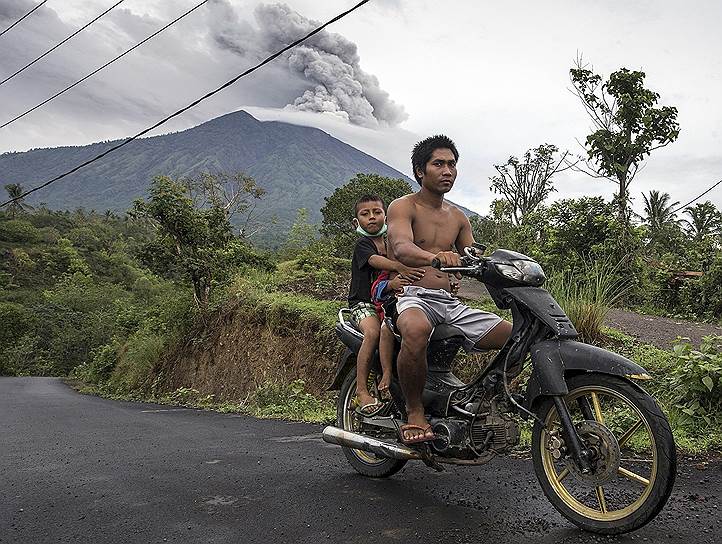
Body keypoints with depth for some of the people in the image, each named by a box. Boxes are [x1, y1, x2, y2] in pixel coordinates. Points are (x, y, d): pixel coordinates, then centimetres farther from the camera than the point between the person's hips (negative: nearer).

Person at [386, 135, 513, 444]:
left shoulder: (458, 217, 20)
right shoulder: (403, 207, -1)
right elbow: (401, 248, -22)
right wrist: (433, 257, -44)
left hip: (451, 303, 6)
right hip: (411, 296, -6)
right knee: (417, 330, -41)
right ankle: (414, 412, -21)